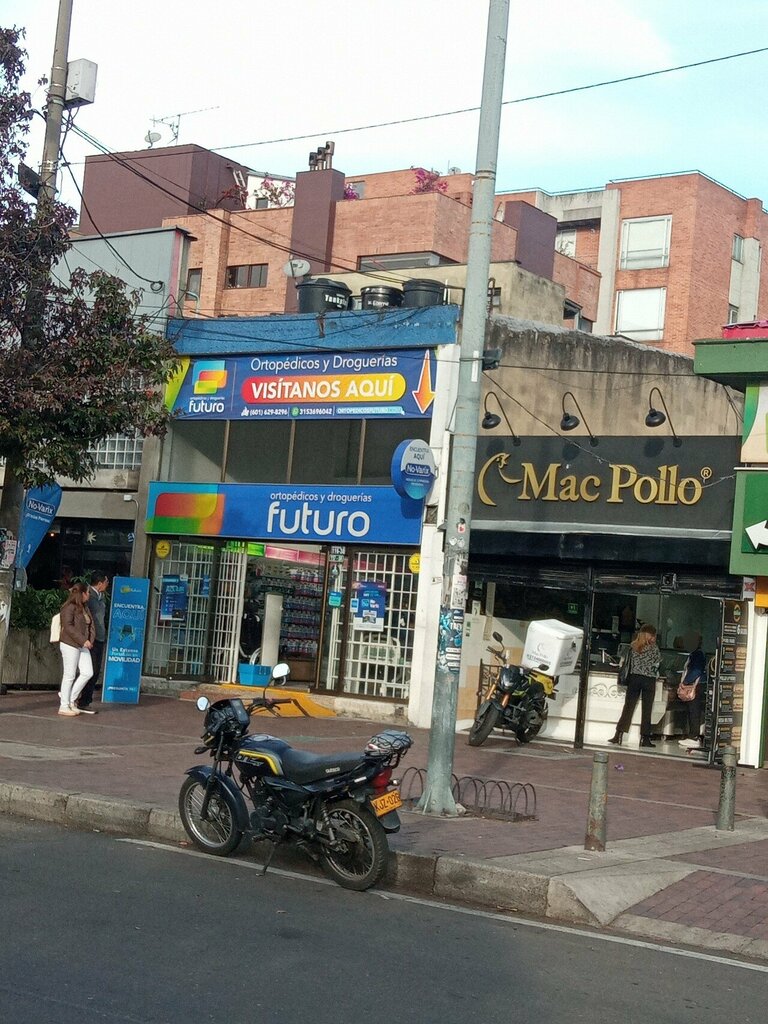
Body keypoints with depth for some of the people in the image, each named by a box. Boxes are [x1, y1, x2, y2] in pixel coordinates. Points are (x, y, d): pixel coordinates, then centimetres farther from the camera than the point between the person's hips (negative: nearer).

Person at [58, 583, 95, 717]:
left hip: (82, 646, 8)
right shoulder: (69, 607, -11)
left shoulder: (84, 608, 16)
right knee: (70, 675, -3)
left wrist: (90, 639, 1)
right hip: (70, 644, -8)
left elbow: (90, 624, 18)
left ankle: (70, 698, 13)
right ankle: (64, 706, 6)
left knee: (88, 672, 0)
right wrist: (83, 640, -22)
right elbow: (68, 626, -19)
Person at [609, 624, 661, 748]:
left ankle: (618, 735, 1)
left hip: (634, 678, 3)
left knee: (628, 707, 5)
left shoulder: (633, 646, 2)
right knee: (646, 710, 3)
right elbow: (658, 662, 4)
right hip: (649, 680, -3)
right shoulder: (653, 648, -6)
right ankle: (645, 738, 3)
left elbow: (629, 660, 7)